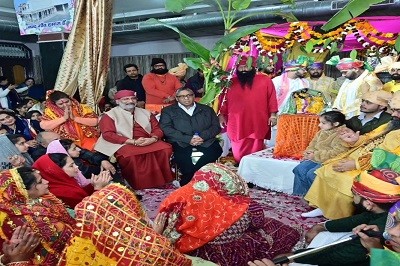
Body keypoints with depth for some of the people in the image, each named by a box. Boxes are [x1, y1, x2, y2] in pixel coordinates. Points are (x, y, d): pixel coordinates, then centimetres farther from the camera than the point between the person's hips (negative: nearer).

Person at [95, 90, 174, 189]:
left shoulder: (146, 113, 19)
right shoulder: (110, 115, 5)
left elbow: (157, 129, 14)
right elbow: (108, 134, -8)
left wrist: (153, 139, -12)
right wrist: (133, 142, -17)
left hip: (149, 142, 4)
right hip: (124, 144, -3)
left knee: (165, 149, -24)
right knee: (130, 156, -37)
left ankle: (161, 183, -12)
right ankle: (138, 187, -19)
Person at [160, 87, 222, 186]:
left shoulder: (207, 109, 23)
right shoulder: (168, 111, 16)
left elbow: (216, 126, 12)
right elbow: (166, 129, 0)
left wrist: (203, 137, -9)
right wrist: (188, 139, -12)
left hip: (206, 142, 3)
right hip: (182, 144, -2)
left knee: (215, 149, -30)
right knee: (183, 157, -35)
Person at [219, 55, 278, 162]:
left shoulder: (265, 80, 4)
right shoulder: (231, 82, 8)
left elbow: (271, 98, 4)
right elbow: (224, 100, 12)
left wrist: (273, 114, -1)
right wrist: (222, 114, 8)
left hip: (257, 125, -1)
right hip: (237, 126, 1)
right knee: (239, 155, 8)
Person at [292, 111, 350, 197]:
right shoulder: (322, 132, 11)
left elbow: (335, 153, -25)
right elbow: (313, 144, 22)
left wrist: (316, 155, -21)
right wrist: (309, 152, -2)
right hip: (315, 158, 9)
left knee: (311, 174, -24)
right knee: (299, 169, -6)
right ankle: (298, 194, 5)